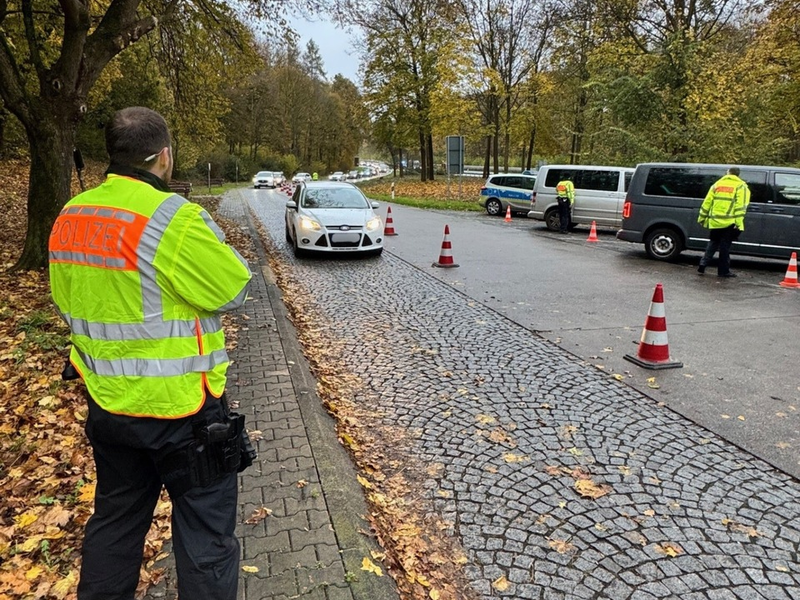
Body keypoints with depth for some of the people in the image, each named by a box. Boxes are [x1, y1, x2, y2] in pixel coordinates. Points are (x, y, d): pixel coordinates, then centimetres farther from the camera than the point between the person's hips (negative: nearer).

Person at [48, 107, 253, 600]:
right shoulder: (173, 218, -22)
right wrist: (206, 239, 0)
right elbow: (234, 289, -14)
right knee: (206, 534, 9)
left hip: (107, 402, 8)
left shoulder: (70, 218, 3)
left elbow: (68, 302, 12)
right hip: (180, 408, -7)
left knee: (115, 522, 25)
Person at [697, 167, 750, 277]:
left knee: (712, 244, 17)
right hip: (729, 222, -3)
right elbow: (741, 206, -10)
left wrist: (702, 217, 17)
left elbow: (707, 202, 11)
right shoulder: (741, 186, 1)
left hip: (714, 221, 3)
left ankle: (703, 265, 8)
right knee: (725, 247, 2)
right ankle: (723, 271, 8)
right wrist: (738, 222, -13)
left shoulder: (717, 184, 12)